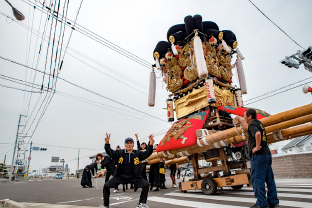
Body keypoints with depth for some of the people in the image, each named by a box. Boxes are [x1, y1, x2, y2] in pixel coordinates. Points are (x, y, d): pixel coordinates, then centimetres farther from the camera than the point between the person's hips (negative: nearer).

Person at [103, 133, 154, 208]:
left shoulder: (137, 153, -6)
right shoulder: (120, 153, -6)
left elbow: (147, 153, -16)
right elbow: (110, 152, -13)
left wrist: (150, 145, -35)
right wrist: (107, 143, -32)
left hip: (133, 177, 0)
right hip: (120, 176, 0)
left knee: (146, 185, -13)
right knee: (106, 186, -7)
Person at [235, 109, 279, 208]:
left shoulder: (252, 124, -8)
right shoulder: (259, 123, 19)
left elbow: (257, 133, -31)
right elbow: (247, 127, 40)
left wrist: (257, 147, -21)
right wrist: (240, 120, 51)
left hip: (258, 155, -10)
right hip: (267, 153, 10)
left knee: (257, 179, -4)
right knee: (269, 179, 11)